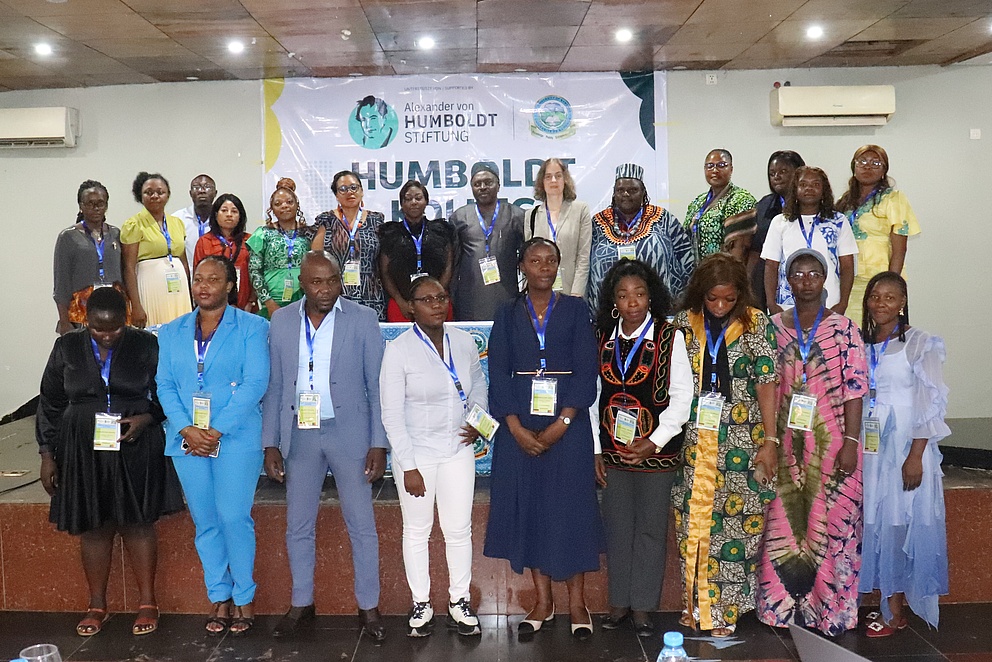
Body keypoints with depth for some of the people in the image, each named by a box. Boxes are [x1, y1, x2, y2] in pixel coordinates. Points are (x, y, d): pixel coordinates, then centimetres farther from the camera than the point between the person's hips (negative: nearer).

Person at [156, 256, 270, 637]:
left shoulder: (251, 327, 0)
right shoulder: (171, 333, 14)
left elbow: (255, 384, -8)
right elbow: (165, 386, 7)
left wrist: (217, 431, -15)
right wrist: (186, 429, -9)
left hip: (236, 438, -4)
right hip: (187, 440, 4)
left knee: (234, 517, -8)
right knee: (205, 523, 8)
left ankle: (244, 598, 7)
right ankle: (220, 598, 19)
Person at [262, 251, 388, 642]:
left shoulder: (363, 320, -4)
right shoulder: (281, 321, 3)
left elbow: (376, 386, -4)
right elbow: (274, 386, 6)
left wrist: (378, 444, -8)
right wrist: (270, 444, 2)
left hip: (349, 432, -2)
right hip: (299, 434, 3)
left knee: (362, 525, 4)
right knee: (298, 527, 11)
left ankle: (369, 607, 18)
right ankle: (302, 606, 26)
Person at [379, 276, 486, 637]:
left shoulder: (464, 342, -1)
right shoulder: (398, 350, -12)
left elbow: (479, 387, 17)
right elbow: (391, 416, -12)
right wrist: (408, 467, -14)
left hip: (458, 450, 3)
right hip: (416, 454, -3)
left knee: (459, 528, 8)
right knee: (417, 530, 10)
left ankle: (459, 601, 24)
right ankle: (421, 604, 25)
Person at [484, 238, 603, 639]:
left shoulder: (575, 310, 4)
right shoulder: (508, 315, 8)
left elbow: (586, 371, -3)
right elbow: (498, 374, 1)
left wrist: (560, 424, -14)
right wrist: (517, 428, -12)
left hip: (567, 426, -1)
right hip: (519, 428, 2)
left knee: (571, 507, 0)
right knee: (528, 506, 4)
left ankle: (576, 603, 12)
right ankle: (542, 602, 15)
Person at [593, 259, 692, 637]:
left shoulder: (670, 337, -5)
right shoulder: (602, 338, 4)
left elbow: (681, 396, -6)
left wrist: (654, 442, -13)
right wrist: (594, 450, 4)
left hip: (656, 451, -3)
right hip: (613, 451, 3)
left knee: (650, 528, 5)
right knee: (617, 527, 10)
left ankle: (643, 606, 17)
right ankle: (619, 602, 23)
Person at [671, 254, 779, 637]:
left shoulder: (756, 324, -1)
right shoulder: (684, 324, 4)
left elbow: (766, 385, -1)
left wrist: (770, 441, -5)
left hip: (740, 443, -2)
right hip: (693, 443, 2)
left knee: (735, 520, 0)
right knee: (693, 521, 5)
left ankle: (726, 608, 12)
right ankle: (696, 603, 18)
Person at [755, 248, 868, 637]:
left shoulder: (843, 328, -1)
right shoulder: (773, 327, 5)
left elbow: (855, 389, -4)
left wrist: (851, 442, -10)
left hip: (830, 444, -2)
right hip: (784, 444, 2)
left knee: (830, 525, 2)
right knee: (782, 525, 7)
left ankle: (829, 609, 15)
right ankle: (782, 604, 20)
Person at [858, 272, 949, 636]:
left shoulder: (921, 344, -6)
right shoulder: (861, 343, 9)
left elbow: (931, 403, -10)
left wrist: (916, 456, -16)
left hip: (905, 446, -5)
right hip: (868, 446, 5)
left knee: (899, 523, -2)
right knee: (873, 522, 6)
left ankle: (896, 611, 8)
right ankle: (887, 602, 17)